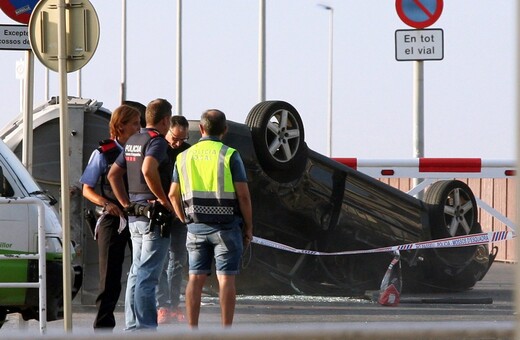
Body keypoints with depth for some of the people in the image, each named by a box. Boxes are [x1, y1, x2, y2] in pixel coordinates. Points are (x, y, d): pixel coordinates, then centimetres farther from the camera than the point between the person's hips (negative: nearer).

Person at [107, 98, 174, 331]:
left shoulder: (132, 142, 15)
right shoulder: (157, 141, -12)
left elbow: (113, 174, 19)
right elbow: (148, 169, -30)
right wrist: (164, 200, -20)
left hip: (135, 216, 9)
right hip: (154, 215, -9)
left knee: (136, 273, 13)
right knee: (147, 275, -9)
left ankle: (132, 325, 16)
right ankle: (145, 327, -10)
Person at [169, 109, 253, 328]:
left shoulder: (184, 156, 7)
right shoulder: (229, 155, -6)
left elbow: (173, 194, 10)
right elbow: (243, 195, -9)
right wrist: (249, 227, 0)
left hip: (196, 227, 4)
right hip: (227, 226, -3)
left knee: (195, 279, 5)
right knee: (226, 279, -2)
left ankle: (192, 331, 2)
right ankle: (226, 332, -6)